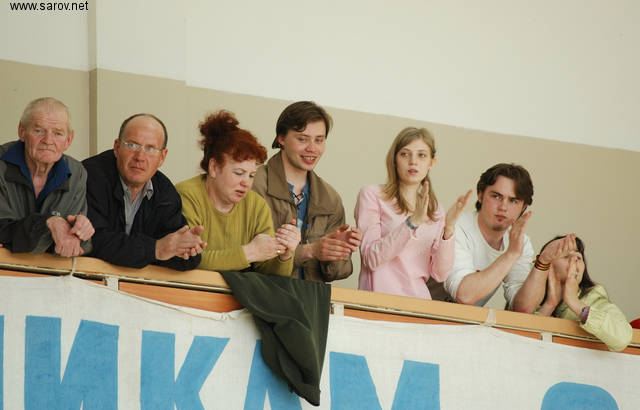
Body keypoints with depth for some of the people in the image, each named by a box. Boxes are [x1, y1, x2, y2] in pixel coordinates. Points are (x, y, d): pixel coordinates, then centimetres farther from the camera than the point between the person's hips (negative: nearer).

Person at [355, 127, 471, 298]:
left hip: (418, 301, 4)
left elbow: (440, 274, 7)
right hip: (379, 300, -4)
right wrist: (412, 222, -14)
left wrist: (448, 229, -6)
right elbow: (371, 259, -8)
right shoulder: (372, 195, 4)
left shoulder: (436, 211, 16)